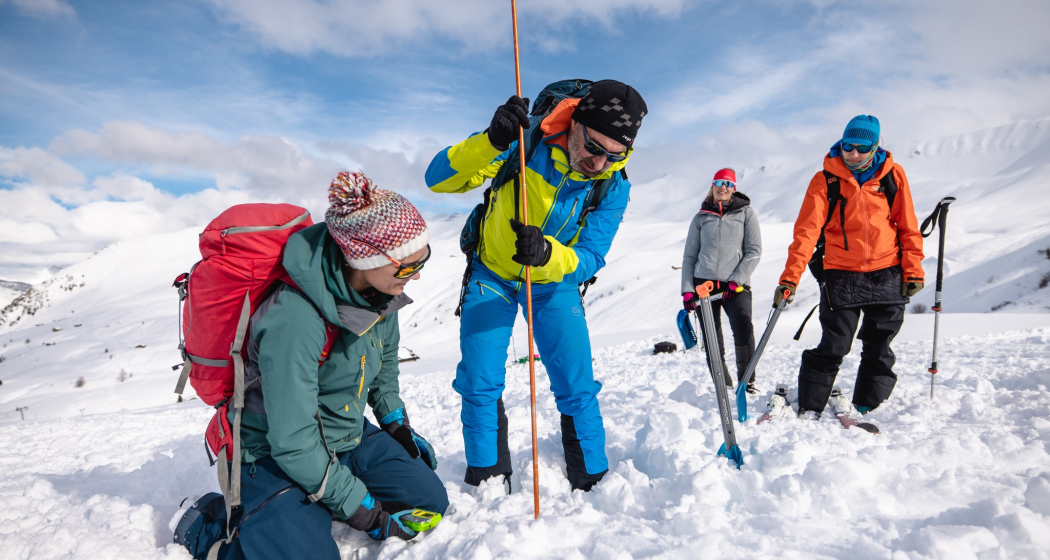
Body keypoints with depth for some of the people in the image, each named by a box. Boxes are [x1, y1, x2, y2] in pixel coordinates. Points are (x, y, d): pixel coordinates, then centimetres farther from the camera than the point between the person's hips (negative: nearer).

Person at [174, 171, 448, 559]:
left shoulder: (380, 290, -11)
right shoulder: (294, 321, -34)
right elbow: (294, 444, -28)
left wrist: (398, 425, 11)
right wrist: (363, 509, -21)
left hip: (350, 437, 7)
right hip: (277, 457, -6)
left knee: (431, 501, -1)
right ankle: (209, 525, 5)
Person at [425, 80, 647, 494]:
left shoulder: (614, 186, -18)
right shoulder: (525, 143, -24)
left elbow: (590, 258, -22)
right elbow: (438, 179, -27)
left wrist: (548, 253, -44)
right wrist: (491, 141, -45)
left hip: (554, 283, 1)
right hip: (492, 275, -1)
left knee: (578, 388, -2)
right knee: (480, 383, -5)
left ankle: (592, 481, 19)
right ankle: (489, 479, 16)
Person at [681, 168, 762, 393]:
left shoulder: (746, 213, 10)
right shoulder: (701, 217, 14)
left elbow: (754, 251, 2)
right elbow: (689, 257, 13)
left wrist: (736, 280, -10)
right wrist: (687, 290, 2)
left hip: (735, 285, -2)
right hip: (704, 283, 2)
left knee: (743, 329, -22)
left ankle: (747, 381, -9)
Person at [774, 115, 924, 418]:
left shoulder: (893, 174, 2)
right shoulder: (825, 179, -5)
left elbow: (908, 226, 7)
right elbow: (807, 230, -12)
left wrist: (913, 270, 2)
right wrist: (790, 277, -19)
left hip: (887, 276, 3)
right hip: (842, 276, -3)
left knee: (879, 348, 10)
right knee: (833, 347, -4)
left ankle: (866, 408, 24)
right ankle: (808, 409, 6)